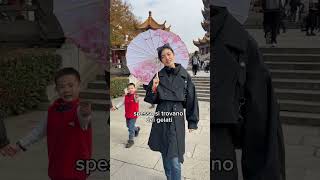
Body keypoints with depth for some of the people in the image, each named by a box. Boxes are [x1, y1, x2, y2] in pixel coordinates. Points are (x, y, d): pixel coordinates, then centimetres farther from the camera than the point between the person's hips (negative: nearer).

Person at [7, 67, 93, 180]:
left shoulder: (81, 109, -20)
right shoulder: (53, 109, 0)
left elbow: (84, 118, -44)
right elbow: (41, 129, 14)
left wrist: (85, 114, -68)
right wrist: (21, 145, 18)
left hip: (76, 169, -6)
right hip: (56, 166, 6)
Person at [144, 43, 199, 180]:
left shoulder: (184, 75, -2)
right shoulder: (159, 75, 3)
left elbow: (191, 99, 3)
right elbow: (151, 100, 5)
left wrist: (192, 122, 3)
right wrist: (154, 88, -15)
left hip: (177, 118, -2)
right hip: (161, 117, 3)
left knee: (174, 158, -7)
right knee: (165, 154, 15)